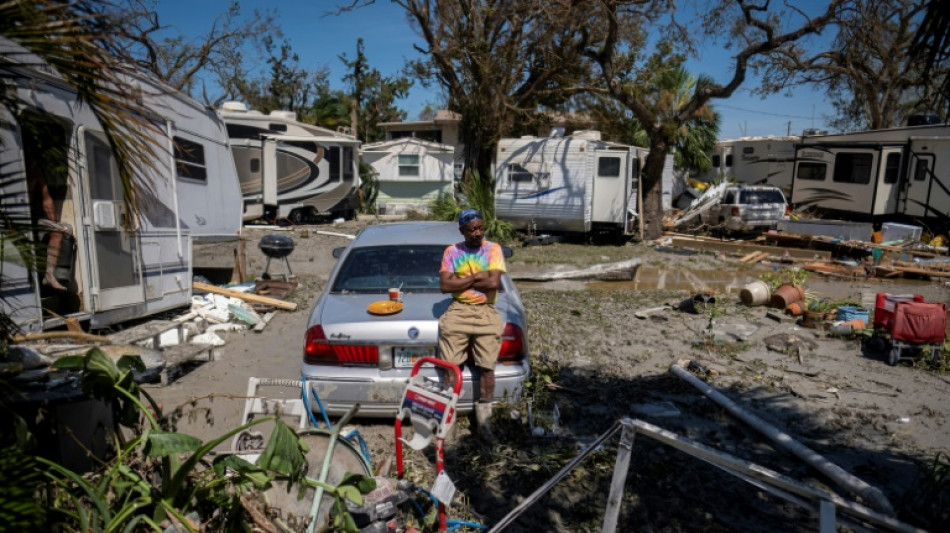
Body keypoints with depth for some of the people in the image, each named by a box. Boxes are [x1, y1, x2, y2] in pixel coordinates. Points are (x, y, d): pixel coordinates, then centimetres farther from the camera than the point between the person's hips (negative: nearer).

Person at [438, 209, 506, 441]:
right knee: (451, 367, -5)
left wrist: (461, 281, -5)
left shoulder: (493, 249, 2)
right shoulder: (452, 251, 7)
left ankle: (483, 419, 6)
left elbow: (494, 283, -12)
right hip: (458, 311, 1)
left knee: (487, 368, -6)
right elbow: (445, 285, -5)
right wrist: (476, 277, -8)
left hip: (486, 312, -1)